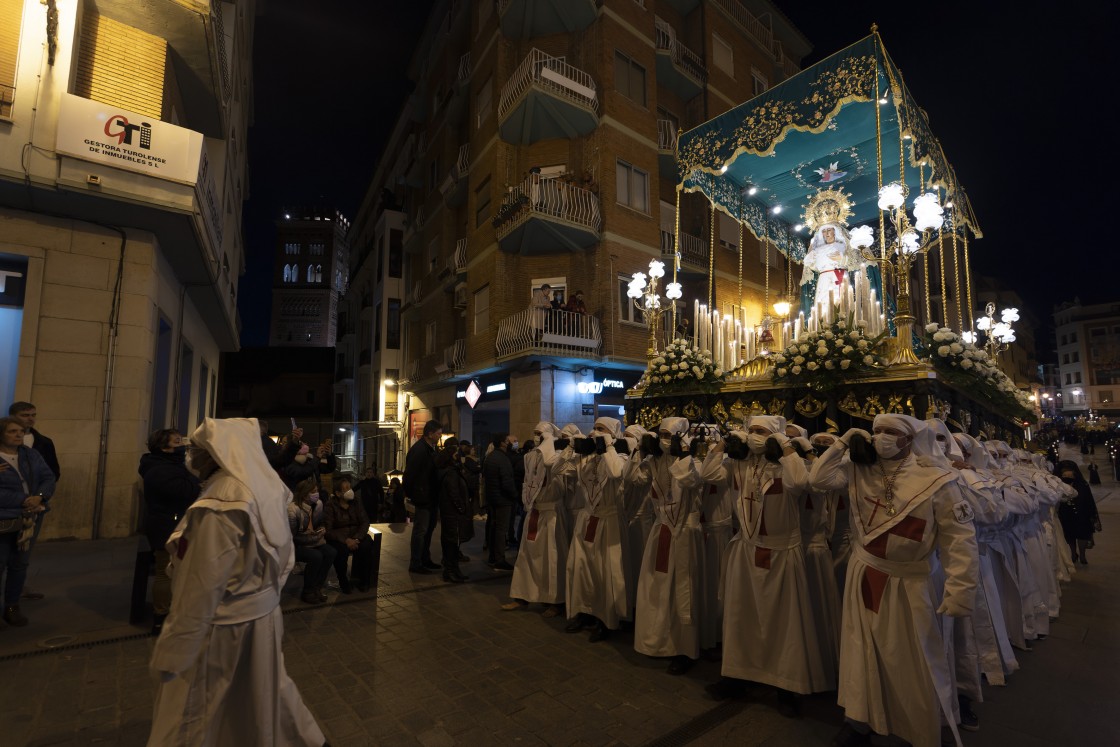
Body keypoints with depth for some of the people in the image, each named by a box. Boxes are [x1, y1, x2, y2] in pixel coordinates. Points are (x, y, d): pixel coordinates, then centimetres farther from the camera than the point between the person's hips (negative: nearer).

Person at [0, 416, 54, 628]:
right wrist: (24, 500, -20)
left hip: (28, 519, 4)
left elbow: (48, 478, 1)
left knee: (19, 565, 12)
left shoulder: (32, 455, 4)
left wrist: (39, 496, -16)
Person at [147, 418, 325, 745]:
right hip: (261, 612, 8)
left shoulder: (221, 504, -25)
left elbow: (204, 584, -22)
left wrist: (173, 652, -13)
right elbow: (282, 559, 7)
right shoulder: (267, 488, -2)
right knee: (265, 691, 25)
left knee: (188, 717, 13)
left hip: (222, 623, -8)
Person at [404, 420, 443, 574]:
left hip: (431, 497, 10)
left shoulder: (431, 448, 11)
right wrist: (410, 494, -16)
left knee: (429, 528, 18)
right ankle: (415, 564, 9)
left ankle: (425, 560, 30)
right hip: (423, 498, -10)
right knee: (420, 530, -1)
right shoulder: (418, 449, -20)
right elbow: (409, 474, -21)